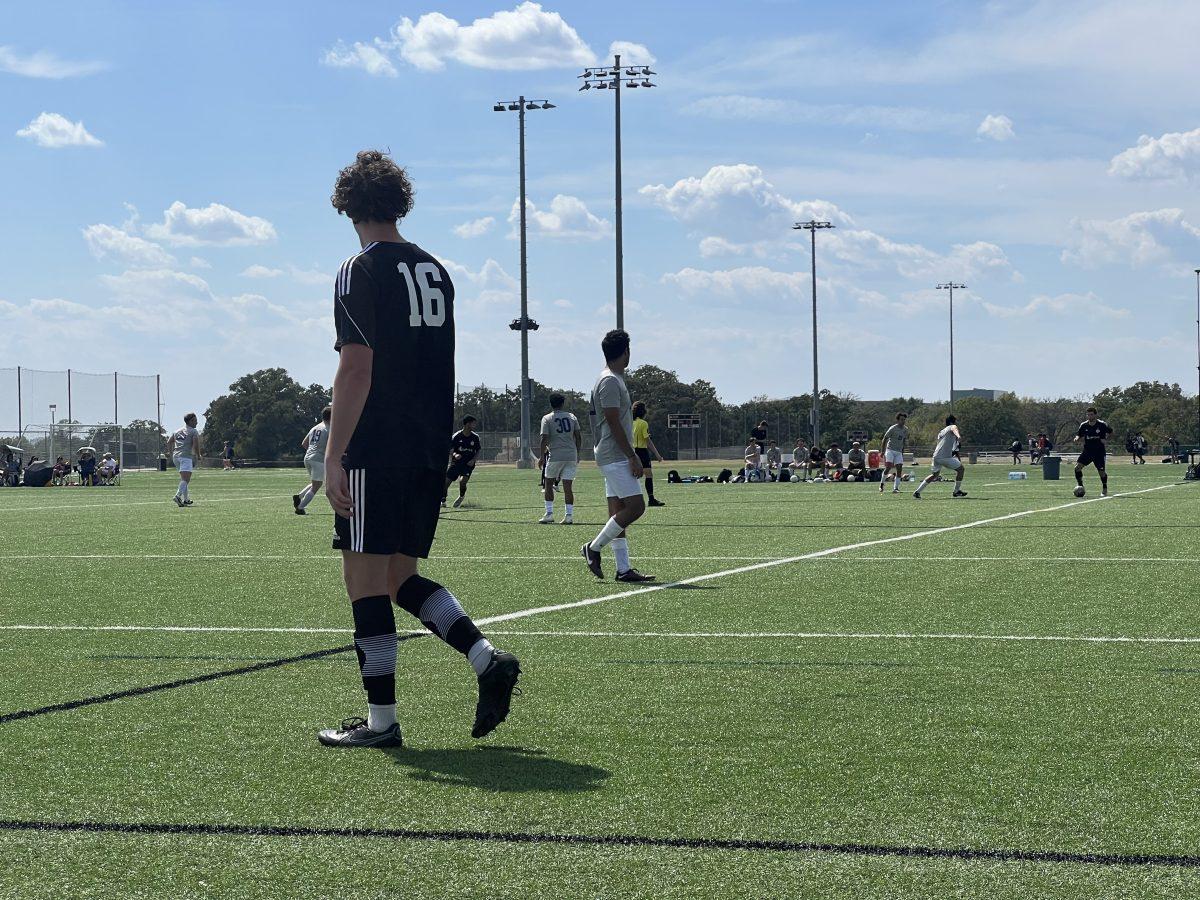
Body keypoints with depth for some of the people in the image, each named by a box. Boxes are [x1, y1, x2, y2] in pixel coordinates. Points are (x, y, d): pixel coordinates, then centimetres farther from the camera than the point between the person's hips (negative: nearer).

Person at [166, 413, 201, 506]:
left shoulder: (177, 431, 22)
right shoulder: (194, 432, 1)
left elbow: (169, 442, 18)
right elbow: (196, 444, -9)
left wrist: (171, 453, 23)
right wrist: (198, 455, 4)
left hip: (176, 456, 7)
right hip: (186, 456, -7)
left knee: (184, 478, 18)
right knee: (185, 479, -15)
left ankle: (186, 499, 19)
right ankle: (178, 496, -34)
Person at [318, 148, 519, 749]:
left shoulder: (361, 271, -7)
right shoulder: (435, 272, 15)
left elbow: (356, 369, -15)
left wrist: (333, 456, -16)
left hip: (377, 452, -7)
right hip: (432, 451, 7)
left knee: (365, 578, -1)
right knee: (400, 575, 16)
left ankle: (381, 721, -1)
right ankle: (487, 660, 2)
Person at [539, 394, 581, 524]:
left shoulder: (547, 418, -2)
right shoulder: (572, 417, 8)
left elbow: (544, 439, -8)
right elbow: (578, 437, 8)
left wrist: (542, 457, -2)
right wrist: (577, 453, 18)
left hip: (555, 456, -3)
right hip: (571, 456, 3)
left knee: (548, 484, 12)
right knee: (568, 486, 3)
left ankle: (549, 514, 8)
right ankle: (569, 515, -2)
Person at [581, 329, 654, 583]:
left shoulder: (613, 379, 18)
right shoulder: (610, 382, -14)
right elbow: (614, 423, -18)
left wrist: (630, 456, 21)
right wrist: (633, 457, -17)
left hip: (615, 457, 10)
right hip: (615, 456, -10)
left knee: (618, 511, 6)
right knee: (635, 506, -12)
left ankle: (623, 569, 4)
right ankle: (594, 547, -4)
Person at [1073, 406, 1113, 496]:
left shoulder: (1102, 424, -8)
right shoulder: (1083, 425, 0)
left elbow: (1110, 431, 8)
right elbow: (1079, 435, 11)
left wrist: (1105, 439, -8)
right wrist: (1077, 439, -13)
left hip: (1099, 451, -3)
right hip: (1087, 451, 3)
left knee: (1102, 471, -3)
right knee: (1077, 467, -15)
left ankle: (1104, 490, 20)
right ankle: (1080, 486, -1)